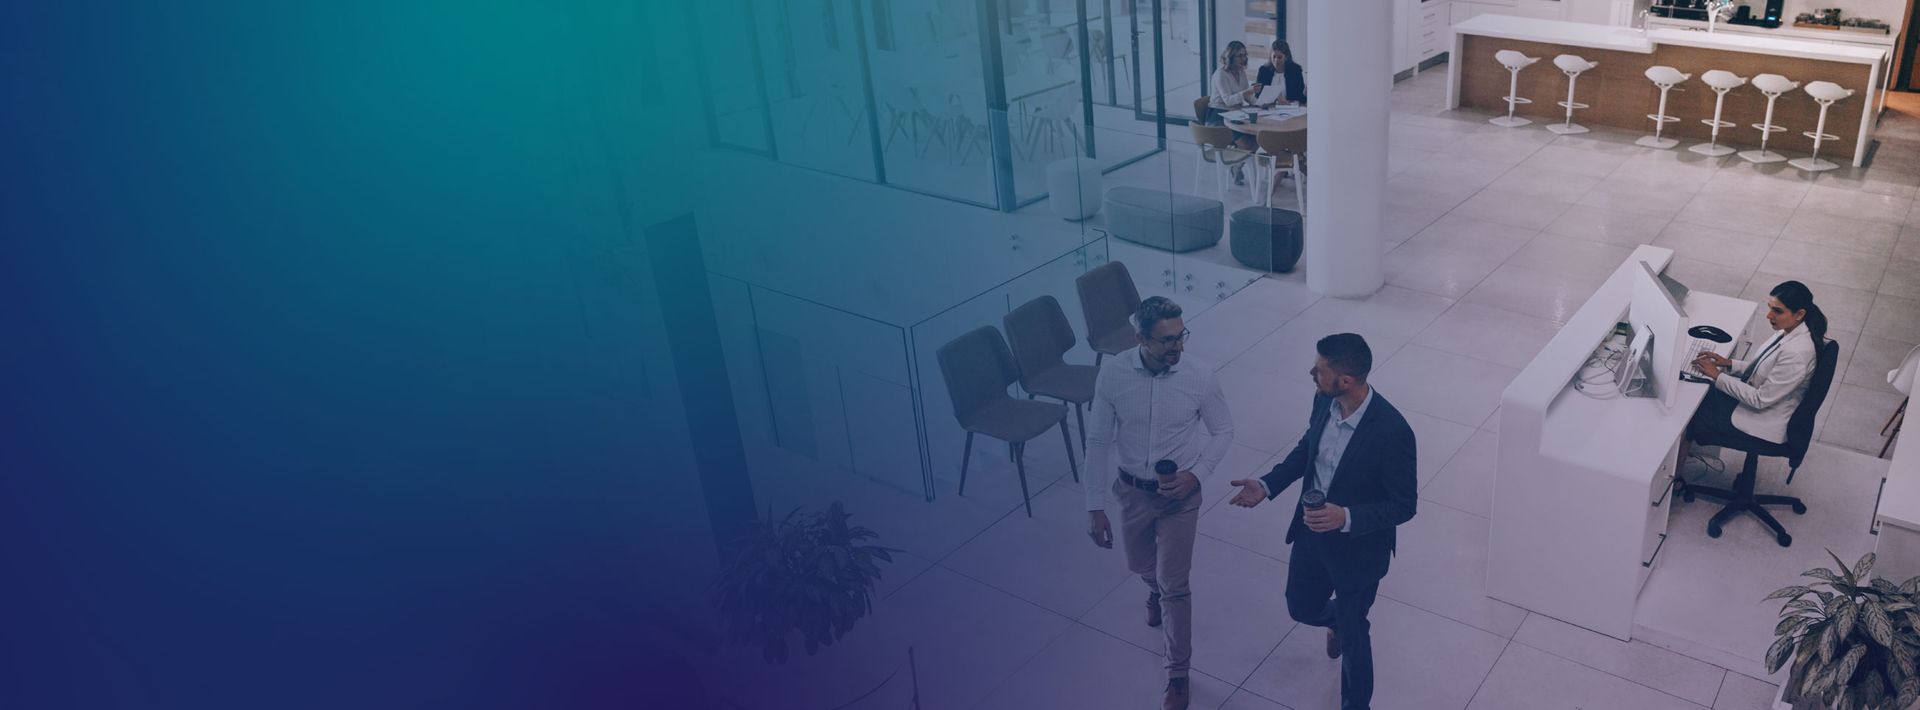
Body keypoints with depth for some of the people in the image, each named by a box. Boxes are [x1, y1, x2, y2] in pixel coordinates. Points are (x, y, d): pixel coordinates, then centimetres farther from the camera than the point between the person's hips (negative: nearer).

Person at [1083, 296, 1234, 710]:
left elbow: (1223, 432, -3)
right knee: (1141, 566, 25)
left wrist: (1196, 474, -19)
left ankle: (1178, 674, 25)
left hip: (1179, 494, -2)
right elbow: (1099, 441, -9)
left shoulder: (1200, 377, -20)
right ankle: (1157, 590, 64)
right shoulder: (1112, 374, -19)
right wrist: (1095, 507, -8)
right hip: (1131, 491, 2)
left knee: (1175, 587, 3)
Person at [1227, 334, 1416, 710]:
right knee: (1302, 608, 26)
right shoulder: (1324, 401, -13)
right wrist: (1267, 484, -3)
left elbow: (1404, 505, -21)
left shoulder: (1391, 432, -32)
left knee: (1352, 635, 15)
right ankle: (1338, 621, 61)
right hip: (1311, 532, 6)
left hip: (1357, 547, -6)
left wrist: (1346, 518, -34)